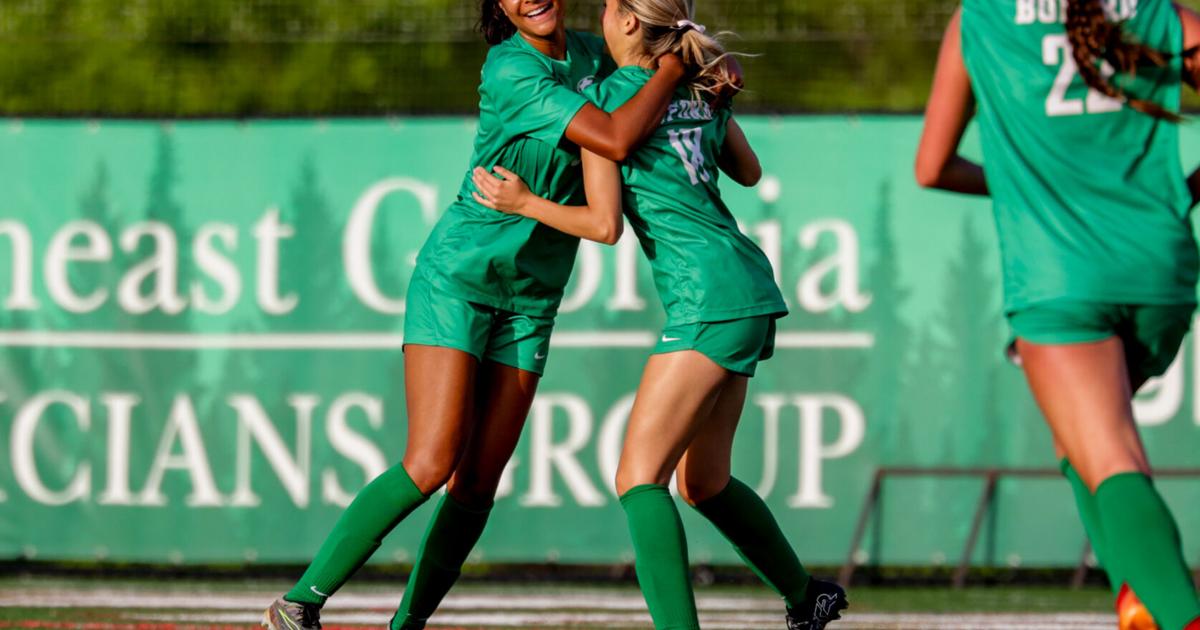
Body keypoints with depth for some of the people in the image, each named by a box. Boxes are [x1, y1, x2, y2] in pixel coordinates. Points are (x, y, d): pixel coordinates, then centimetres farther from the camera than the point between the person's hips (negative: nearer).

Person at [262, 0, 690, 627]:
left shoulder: (584, 53, 5)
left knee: (478, 480, -1)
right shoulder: (510, 71, -19)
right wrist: (673, 68, -14)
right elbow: (615, 140, -27)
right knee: (432, 463, -18)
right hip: (458, 276, -7)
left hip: (530, 299, 7)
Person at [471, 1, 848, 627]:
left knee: (638, 479, -12)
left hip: (708, 299, -9)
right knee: (702, 482, 22)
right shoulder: (702, 87, 13)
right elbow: (749, 172, 28)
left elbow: (603, 223, -10)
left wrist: (525, 203, 2)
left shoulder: (604, 98, -7)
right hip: (748, 293, 9)